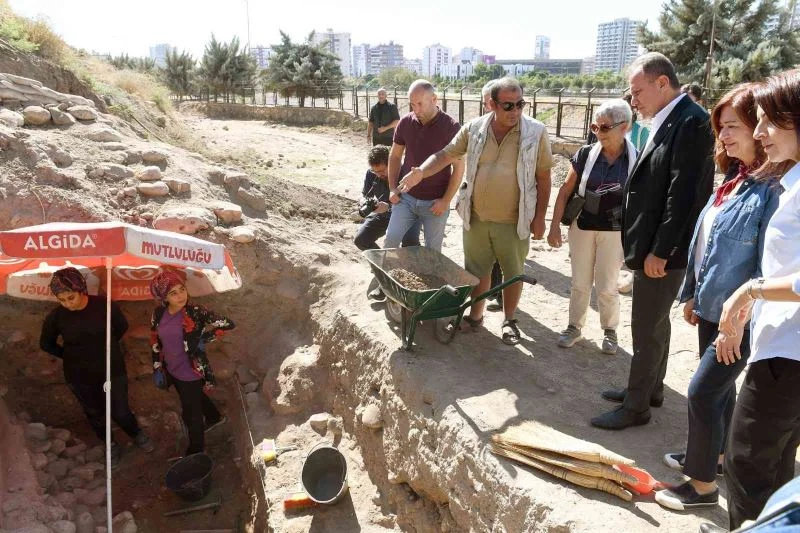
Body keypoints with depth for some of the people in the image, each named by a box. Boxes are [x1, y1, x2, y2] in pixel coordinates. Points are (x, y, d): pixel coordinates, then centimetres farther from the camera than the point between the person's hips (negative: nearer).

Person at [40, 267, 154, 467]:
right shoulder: (55, 317, -17)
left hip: (113, 370, -1)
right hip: (80, 377, 1)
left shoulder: (105, 305, -20)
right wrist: (71, 356, 0)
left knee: (120, 413, 9)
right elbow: (46, 344, 4)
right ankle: (111, 445, 47)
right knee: (95, 415, 20)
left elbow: (122, 327, 1)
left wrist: (105, 346, 4)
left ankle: (137, 434, 42)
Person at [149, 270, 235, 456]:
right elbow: (155, 341, 5)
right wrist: (157, 369, 6)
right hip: (172, 370, 6)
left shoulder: (195, 312, -24)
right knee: (194, 398, 30)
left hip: (191, 372, -6)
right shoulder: (159, 313, -9)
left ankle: (195, 452, 35)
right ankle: (215, 417, 60)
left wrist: (205, 339, -20)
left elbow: (228, 324, -24)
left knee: (191, 413, 11)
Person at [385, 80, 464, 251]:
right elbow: (395, 156, 11)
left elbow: (458, 167, -8)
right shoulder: (405, 123, -1)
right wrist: (392, 188, 2)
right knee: (391, 239, -4)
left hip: (435, 203, -2)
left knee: (432, 251, 7)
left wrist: (446, 201, -11)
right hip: (406, 197, 3)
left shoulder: (451, 127, -11)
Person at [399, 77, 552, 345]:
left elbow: (543, 177, -6)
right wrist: (421, 172, -15)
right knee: (476, 270, 16)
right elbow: (446, 154, 3)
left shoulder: (536, 132, -10)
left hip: (514, 221, -2)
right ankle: (475, 316, 35)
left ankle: (509, 320, 32)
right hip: (476, 217, 2)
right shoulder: (474, 128, -4)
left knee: (513, 273, 13)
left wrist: (539, 217, -7)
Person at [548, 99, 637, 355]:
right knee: (580, 283, 12)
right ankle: (574, 327, 29)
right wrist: (555, 226, -5)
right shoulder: (586, 154, -6)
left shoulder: (636, 159, -9)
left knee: (607, 286, 8)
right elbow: (566, 190, -2)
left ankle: (610, 330, 29)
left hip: (614, 231, -1)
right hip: (581, 227, 2)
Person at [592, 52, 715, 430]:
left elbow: (683, 194, -22)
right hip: (651, 246, 10)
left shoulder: (691, 122, -17)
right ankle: (650, 388, 36)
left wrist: (659, 252, -21)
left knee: (647, 329, 1)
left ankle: (636, 406, 14)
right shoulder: (667, 122, 12)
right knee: (655, 323, 20)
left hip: (663, 250, -10)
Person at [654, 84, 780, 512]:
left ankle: (703, 484, 15)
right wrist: (692, 294, 16)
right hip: (711, 308, 9)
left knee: (702, 392, -2)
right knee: (718, 387, 22)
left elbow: (769, 265, -21)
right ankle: (715, 454, 42)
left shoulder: (773, 189, -21)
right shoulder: (733, 180, 6)